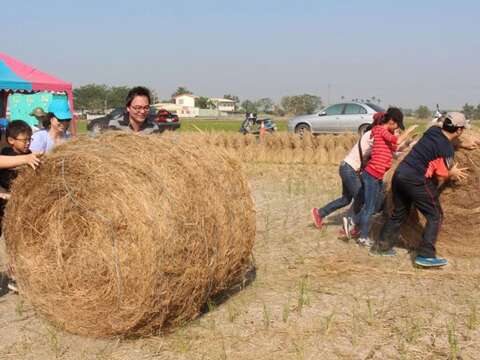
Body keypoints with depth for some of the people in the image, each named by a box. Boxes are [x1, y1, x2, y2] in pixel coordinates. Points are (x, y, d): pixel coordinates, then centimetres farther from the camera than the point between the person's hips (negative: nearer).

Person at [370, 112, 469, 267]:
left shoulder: (433, 130, 7)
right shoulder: (447, 150, -13)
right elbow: (440, 177, -8)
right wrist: (452, 173, 12)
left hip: (399, 173, 8)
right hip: (416, 181, -8)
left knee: (399, 213, 21)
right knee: (435, 216, 5)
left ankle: (382, 246, 26)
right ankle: (425, 255, 0)